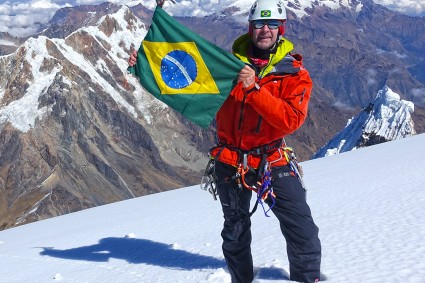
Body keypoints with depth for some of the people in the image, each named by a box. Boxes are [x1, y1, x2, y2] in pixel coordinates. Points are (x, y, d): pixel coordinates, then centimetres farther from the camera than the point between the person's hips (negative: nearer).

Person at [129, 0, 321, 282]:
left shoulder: (295, 74, -8)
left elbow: (291, 120, -23)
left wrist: (254, 88, -32)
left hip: (271, 161, -1)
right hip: (230, 161, 2)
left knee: (303, 231, -4)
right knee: (235, 232, 17)